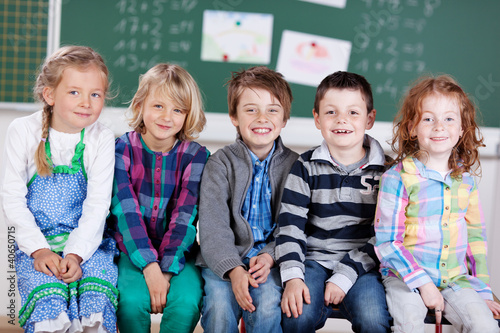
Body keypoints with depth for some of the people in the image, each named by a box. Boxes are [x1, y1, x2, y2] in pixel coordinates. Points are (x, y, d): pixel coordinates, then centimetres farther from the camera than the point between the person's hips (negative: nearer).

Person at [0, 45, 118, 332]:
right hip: (37, 242, 0)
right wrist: (38, 249, -13)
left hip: (87, 243, 1)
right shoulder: (24, 131, -3)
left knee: (96, 303, -24)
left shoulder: (102, 139, -2)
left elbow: (97, 205, -5)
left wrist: (76, 253, -18)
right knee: (48, 302, -25)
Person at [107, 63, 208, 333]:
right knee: (132, 299, -28)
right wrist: (149, 266, -25)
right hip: (133, 251, 0)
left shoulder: (197, 156, -3)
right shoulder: (123, 149, -5)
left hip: (177, 252, 1)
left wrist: (166, 270, -21)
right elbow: (125, 210, -14)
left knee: (186, 302, -27)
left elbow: (185, 216, -9)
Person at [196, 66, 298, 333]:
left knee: (267, 306, -28)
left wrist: (270, 257, -15)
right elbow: (213, 226, -8)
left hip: (270, 260, 1)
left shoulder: (293, 165, 6)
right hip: (223, 260, 0)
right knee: (219, 306, -27)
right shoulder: (220, 163, 1)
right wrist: (233, 269, -22)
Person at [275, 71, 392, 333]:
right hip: (314, 260, 1)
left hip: (362, 265, 0)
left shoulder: (383, 171, 2)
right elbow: (290, 225, -1)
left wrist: (344, 277, -12)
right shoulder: (306, 168, 5)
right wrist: (293, 276, -15)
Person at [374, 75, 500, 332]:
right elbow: (387, 243, -10)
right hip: (405, 275, -4)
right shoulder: (397, 178, -9)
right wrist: (423, 283, -16)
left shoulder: (465, 179, 7)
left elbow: (475, 236, 15)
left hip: (456, 278, 4)